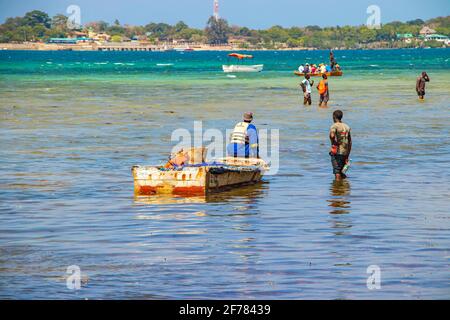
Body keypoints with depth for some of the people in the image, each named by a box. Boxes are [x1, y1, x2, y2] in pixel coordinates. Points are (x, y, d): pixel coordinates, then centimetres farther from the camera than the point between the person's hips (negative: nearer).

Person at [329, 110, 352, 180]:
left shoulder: (334, 126, -6)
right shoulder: (347, 127, 13)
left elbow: (332, 135, -29)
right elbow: (350, 142, 15)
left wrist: (332, 142, -8)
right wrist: (347, 155, 20)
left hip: (336, 152, -5)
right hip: (345, 152, 5)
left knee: (337, 172, -3)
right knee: (341, 171, 16)